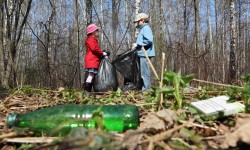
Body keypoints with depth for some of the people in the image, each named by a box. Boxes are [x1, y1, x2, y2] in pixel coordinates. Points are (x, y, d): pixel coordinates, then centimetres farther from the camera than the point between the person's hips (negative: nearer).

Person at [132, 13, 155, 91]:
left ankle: (146, 88, -3)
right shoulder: (142, 29, 22)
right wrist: (136, 45, 12)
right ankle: (144, 88, 20)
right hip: (142, 54, 10)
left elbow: (149, 40, -22)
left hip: (145, 54, -10)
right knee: (143, 72, 13)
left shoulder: (146, 28, -9)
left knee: (144, 72, -8)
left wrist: (138, 44, -15)